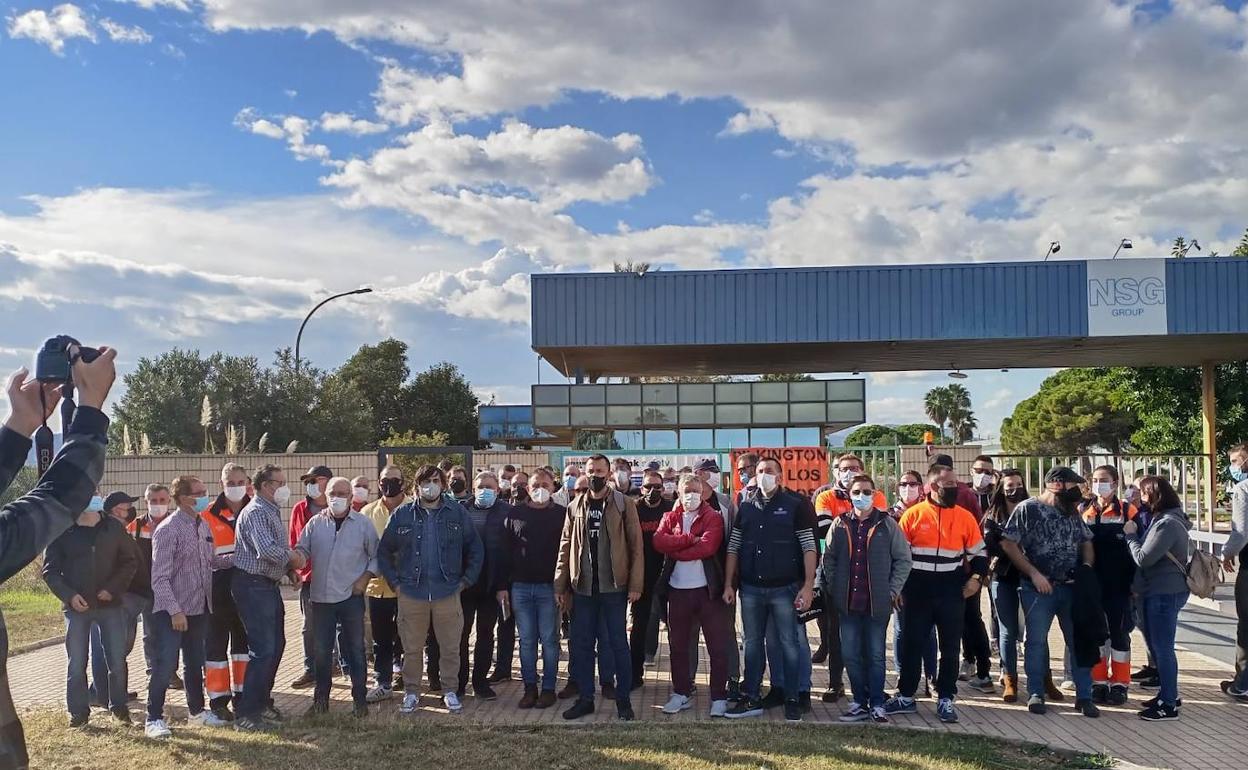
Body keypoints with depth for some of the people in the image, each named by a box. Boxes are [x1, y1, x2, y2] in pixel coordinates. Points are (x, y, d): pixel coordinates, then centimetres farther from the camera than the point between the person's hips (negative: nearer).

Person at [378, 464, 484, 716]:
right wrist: (395, 581, 2)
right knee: (411, 648, 8)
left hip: (448, 592, 0)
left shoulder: (457, 513, 0)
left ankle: (449, 691, 22)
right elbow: (384, 551, 9)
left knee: (450, 647, 7)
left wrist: (466, 580, 2)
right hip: (411, 593, 0)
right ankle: (411, 691, 23)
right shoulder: (402, 514, 1)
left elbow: (475, 548, 6)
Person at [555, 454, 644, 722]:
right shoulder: (575, 507, 8)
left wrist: (635, 584, -10)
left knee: (618, 643, 4)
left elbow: (635, 545, -4)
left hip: (614, 587, -3)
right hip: (582, 588, 3)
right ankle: (585, 698, 20)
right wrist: (561, 586, 4)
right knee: (581, 645, 9)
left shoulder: (624, 504, -2)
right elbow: (566, 547, 9)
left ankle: (623, 699, 15)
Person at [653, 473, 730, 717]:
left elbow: (707, 546, -17)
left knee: (718, 645, 0)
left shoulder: (713, 517, -1)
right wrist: (690, 539, -16)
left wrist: (675, 550, -10)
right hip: (677, 589, 4)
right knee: (678, 645, 12)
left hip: (706, 589, -3)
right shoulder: (670, 517, 10)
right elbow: (659, 541, -9)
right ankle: (681, 693, 25)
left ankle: (719, 697, 10)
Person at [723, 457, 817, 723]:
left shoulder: (796, 505, -2)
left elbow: (809, 547, -6)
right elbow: (733, 548, 10)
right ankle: (751, 699, 19)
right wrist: (728, 584, 4)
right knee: (752, 643, 10)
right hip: (751, 589, 4)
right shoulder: (746, 508, 10)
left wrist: (808, 586, -13)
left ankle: (792, 699, 14)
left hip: (784, 588, -4)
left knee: (788, 643, 3)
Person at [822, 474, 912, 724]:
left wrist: (893, 591, -3)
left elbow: (903, 559, 2)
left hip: (878, 602, -2)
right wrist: (832, 588, 4)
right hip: (848, 602, 3)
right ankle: (860, 703, 18)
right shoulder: (840, 525, 6)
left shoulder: (887, 524, 0)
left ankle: (877, 705, 14)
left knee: (875, 655, 5)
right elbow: (828, 558, 12)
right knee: (851, 655, 6)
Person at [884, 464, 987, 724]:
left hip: (951, 592, 1)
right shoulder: (913, 515, -3)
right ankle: (906, 697, 18)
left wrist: (976, 578, -4)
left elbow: (978, 553, 11)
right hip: (917, 592, -1)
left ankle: (945, 699, 17)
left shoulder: (965, 517, 2)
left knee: (950, 648, 7)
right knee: (912, 644, 7)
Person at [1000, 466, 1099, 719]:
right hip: (1038, 588, -5)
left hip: (1072, 587, 5)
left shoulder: (1073, 511, 11)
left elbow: (1086, 542, 17)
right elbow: (1008, 543, -10)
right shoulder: (1027, 509, -6)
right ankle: (1036, 694, 15)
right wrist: (1033, 573, -14)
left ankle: (1084, 696, 16)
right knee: (1037, 641, 3)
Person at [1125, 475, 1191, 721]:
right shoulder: (1163, 520, 13)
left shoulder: (1167, 524, -20)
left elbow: (1143, 558, -20)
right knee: (1158, 646, 18)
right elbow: (1148, 556, 16)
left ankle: (1168, 705, 3)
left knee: (1162, 648, -4)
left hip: (1166, 593, -10)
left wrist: (1130, 535, -9)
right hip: (1160, 591, 10)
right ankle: (1168, 694, 28)